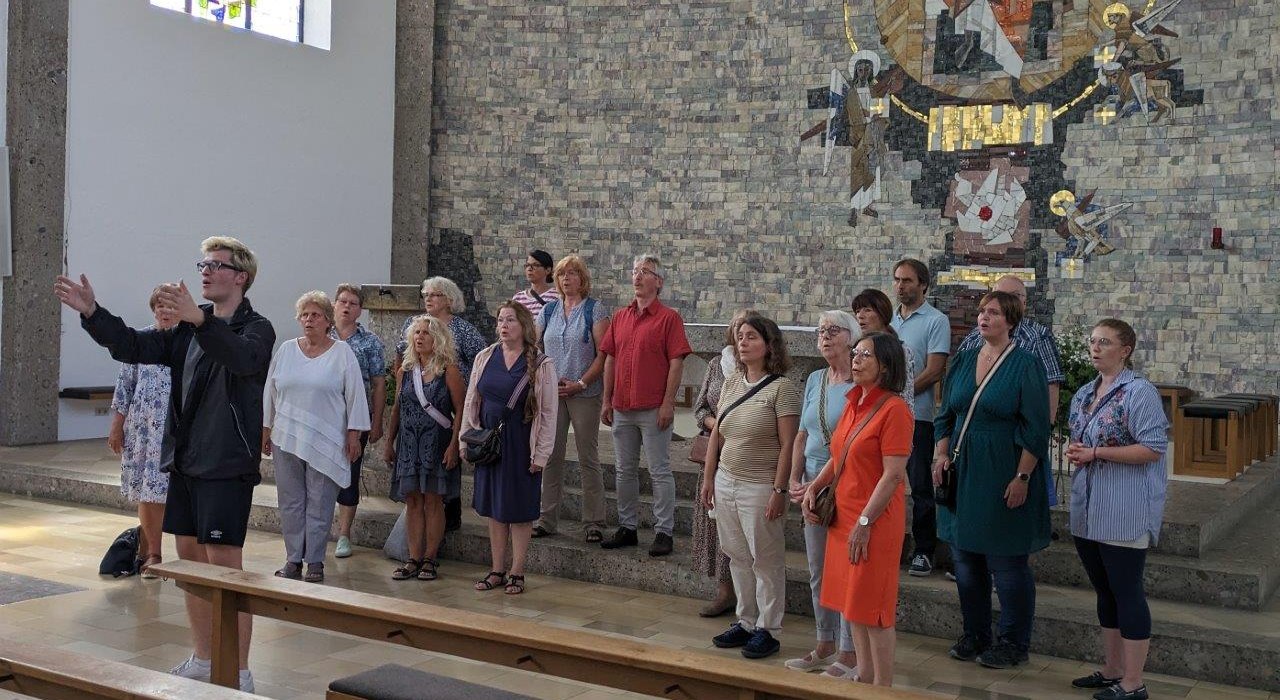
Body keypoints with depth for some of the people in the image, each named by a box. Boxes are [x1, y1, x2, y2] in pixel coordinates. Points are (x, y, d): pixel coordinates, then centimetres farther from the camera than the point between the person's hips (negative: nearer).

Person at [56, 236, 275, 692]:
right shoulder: (187, 330, 14)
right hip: (184, 460, 8)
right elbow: (133, 347, 7)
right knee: (190, 556, 14)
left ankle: (239, 673, 1)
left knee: (225, 564, -7)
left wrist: (200, 318, -46)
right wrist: (91, 312, -7)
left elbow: (241, 357, -31)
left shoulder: (256, 328, -8)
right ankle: (202, 660, 27)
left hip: (227, 465, -7)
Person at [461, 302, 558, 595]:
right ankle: (497, 571, 20)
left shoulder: (541, 365, -7)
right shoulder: (485, 357, 5)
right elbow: (471, 401, 11)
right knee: (493, 508, 10)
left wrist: (541, 453, -10)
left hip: (521, 445, -4)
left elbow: (548, 412, -7)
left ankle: (517, 573, 13)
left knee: (519, 509, 2)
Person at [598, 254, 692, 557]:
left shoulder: (669, 317, -5)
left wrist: (668, 403, -14)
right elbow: (610, 359, 13)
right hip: (622, 407, 6)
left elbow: (676, 362, -9)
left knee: (659, 472, 0)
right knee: (625, 471, 13)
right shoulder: (620, 317, 12)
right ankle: (627, 528, 23)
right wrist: (607, 400, 8)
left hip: (654, 409, -6)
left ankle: (663, 532, 7)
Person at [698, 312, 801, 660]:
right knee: (738, 557, 14)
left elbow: (787, 445, -14)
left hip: (759, 487, -6)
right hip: (726, 483, 6)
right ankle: (746, 622, 26)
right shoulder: (731, 383, 9)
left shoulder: (782, 388, -11)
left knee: (766, 561, 4)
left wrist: (779, 491, -17)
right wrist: (708, 479, 11)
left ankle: (766, 630, 15)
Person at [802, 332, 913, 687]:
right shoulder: (854, 403, 10)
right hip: (844, 517, 8)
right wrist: (814, 487, 4)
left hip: (875, 521, -8)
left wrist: (864, 523, -20)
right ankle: (863, 675, 30)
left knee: (873, 609, 0)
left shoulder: (894, 409, -16)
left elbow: (893, 475, -19)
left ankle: (882, 687, 13)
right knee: (853, 603, 16)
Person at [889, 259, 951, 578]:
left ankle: (924, 551, 9)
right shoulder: (888, 320, 15)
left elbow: (934, 372, -10)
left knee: (920, 486, 1)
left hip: (917, 416, -5)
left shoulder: (936, 321, -3)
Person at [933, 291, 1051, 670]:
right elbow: (946, 415, 14)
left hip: (1002, 477, -6)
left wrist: (1022, 477, -16)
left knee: (1006, 563, 2)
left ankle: (1014, 643, 15)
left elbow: (1036, 429, -11)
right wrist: (941, 455, 0)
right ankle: (975, 634, 25)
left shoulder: (1026, 365, -8)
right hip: (963, 474, 6)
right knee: (966, 558, 11)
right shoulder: (963, 361, 9)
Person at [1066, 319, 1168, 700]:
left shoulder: (1140, 392, -12)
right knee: (1105, 592, 15)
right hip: (1089, 510, 8)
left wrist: (1097, 453, -18)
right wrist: (1075, 452, 1)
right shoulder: (1084, 394, 12)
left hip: (1124, 512, -8)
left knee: (1126, 593, -2)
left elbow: (1153, 448, -19)